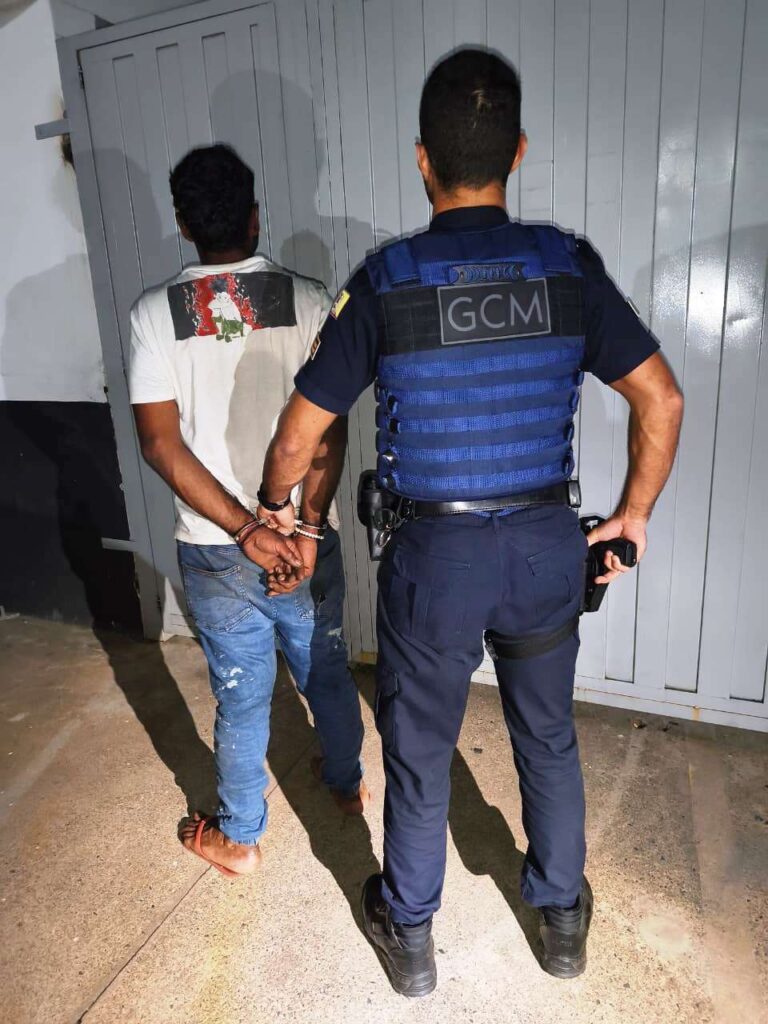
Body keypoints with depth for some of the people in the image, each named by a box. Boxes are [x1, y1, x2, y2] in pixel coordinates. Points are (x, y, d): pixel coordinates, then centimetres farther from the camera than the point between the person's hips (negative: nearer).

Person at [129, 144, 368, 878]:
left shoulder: (153, 314, -5)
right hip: (307, 535, 1)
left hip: (214, 549, 0)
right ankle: (346, 782, 48)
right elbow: (331, 428, -14)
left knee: (242, 695, 16)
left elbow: (160, 442, -12)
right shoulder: (307, 300, -6)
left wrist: (245, 531, -13)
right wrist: (307, 526, -15)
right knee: (325, 667, 23)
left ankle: (238, 838, 37)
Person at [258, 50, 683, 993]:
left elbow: (299, 434, -7)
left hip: (433, 552, -2)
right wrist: (633, 512, 9)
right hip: (547, 544, 3)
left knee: (419, 753, 18)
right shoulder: (569, 266, -3)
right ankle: (562, 919, 46)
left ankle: (408, 934, 41)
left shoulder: (386, 282, -10)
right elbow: (661, 400, -3)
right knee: (548, 739, 23)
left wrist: (274, 518, 12)